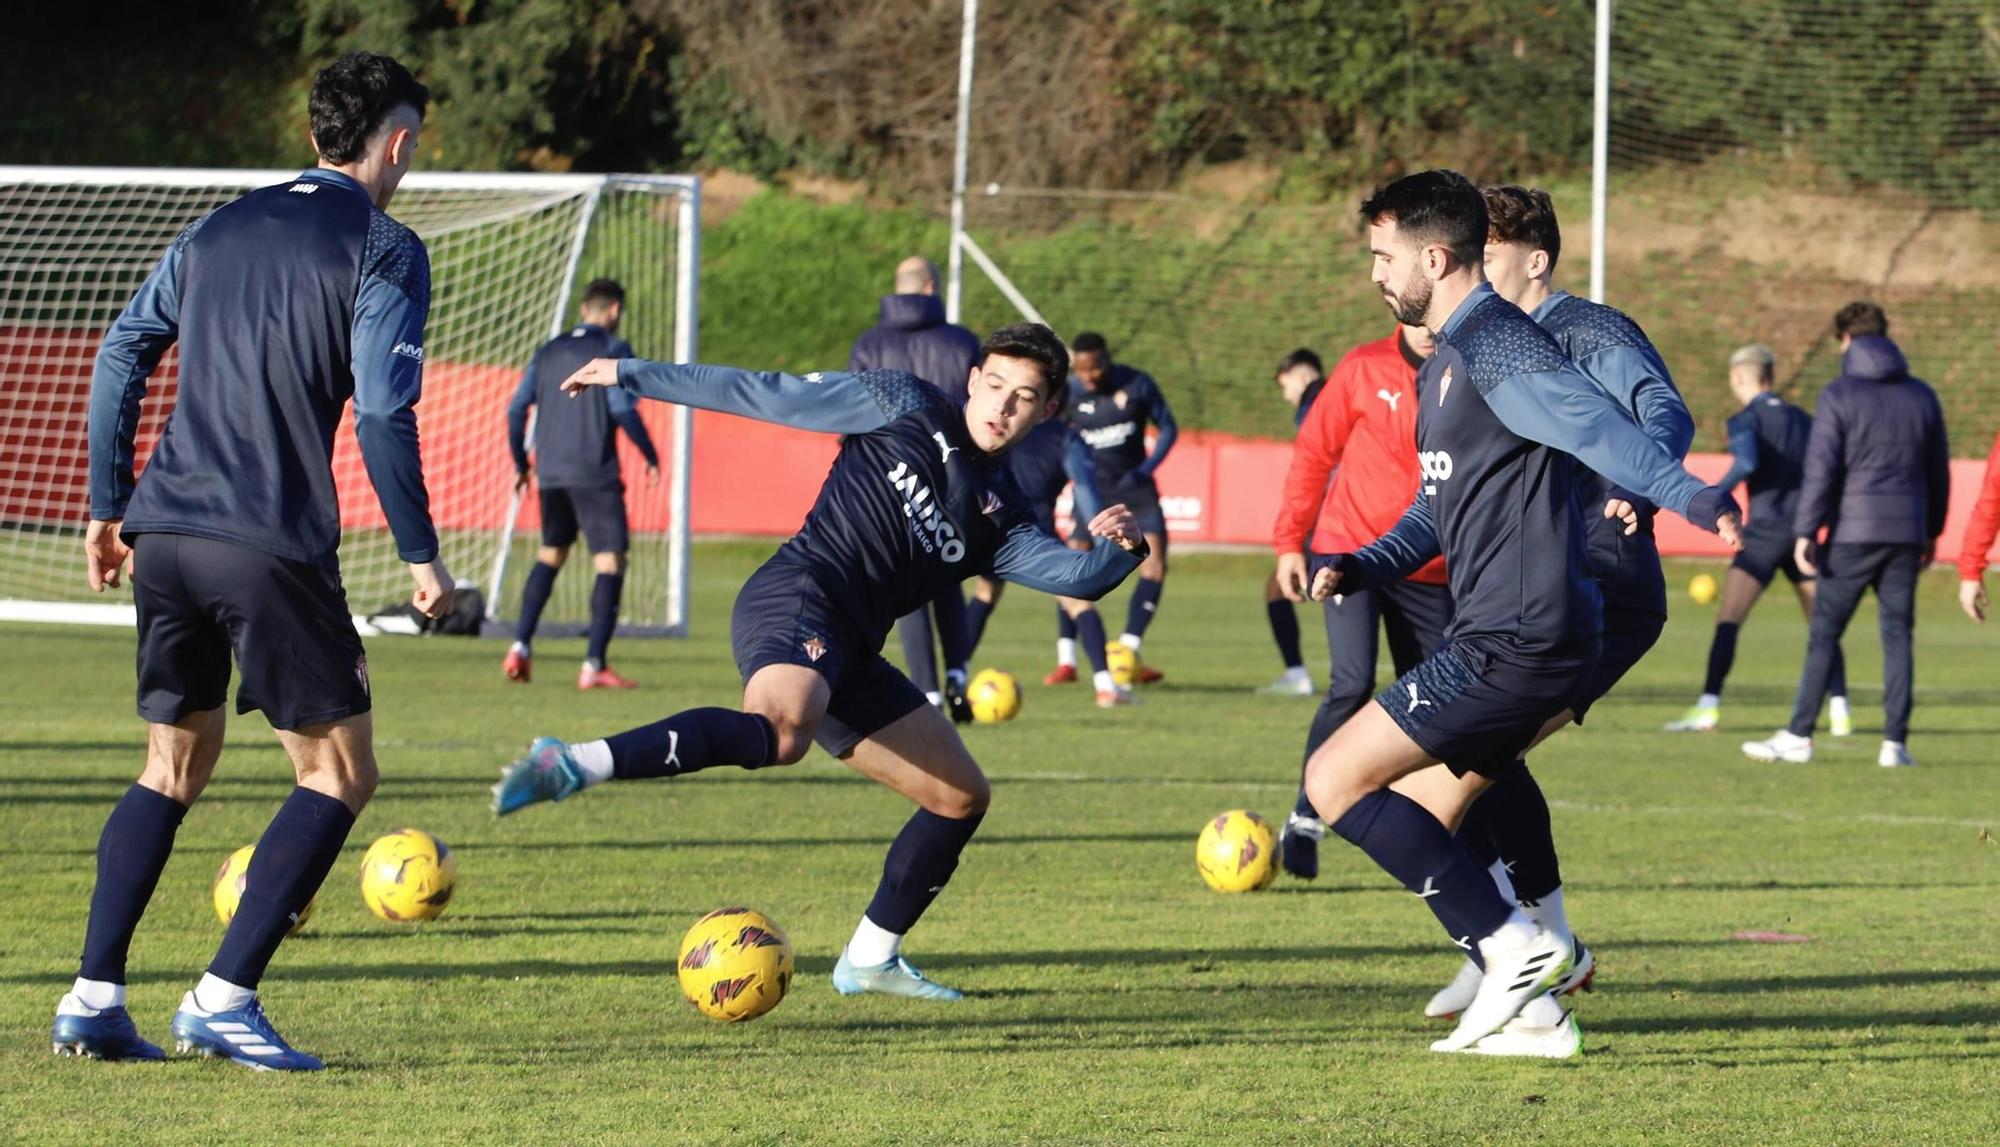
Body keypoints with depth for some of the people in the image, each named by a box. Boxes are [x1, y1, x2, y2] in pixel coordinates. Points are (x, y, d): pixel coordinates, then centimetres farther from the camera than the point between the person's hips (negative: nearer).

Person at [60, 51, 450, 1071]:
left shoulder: (219, 229, 17)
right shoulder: (382, 250, -2)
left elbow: (121, 355, 16)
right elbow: (383, 410, -11)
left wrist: (108, 506, 22)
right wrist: (420, 555, -6)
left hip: (164, 530, 7)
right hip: (274, 547, -7)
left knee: (173, 767, 19)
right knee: (338, 772, 4)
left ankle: (93, 999, 10)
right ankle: (223, 1000, -7)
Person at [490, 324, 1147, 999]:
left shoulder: (1001, 518, 20)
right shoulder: (904, 406, 6)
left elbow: (1077, 577, 8)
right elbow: (765, 395, 9)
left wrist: (1120, 549, -15)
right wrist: (633, 375, 11)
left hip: (847, 656, 8)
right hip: (796, 597, -8)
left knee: (963, 798, 12)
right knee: (780, 730, -39)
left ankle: (871, 959, 25)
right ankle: (571, 765, -48)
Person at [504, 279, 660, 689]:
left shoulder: (549, 352, 13)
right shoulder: (613, 350, -5)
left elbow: (517, 408, 10)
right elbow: (622, 409, -15)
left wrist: (521, 464, 21)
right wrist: (650, 456, -3)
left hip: (551, 471, 6)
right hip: (595, 473, -6)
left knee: (550, 555, 23)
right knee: (610, 562, -3)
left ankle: (520, 647, 14)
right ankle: (594, 665, -12)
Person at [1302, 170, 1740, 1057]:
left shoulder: (1492, 344, -13)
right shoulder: (1442, 366, 21)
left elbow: (1592, 424, -29)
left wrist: (1689, 496, -43)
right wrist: (1358, 569, 15)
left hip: (1515, 642, -10)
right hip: (1503, 639, 10)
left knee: (1336, 780, -8)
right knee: (1411, 832, 14)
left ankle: (1510, 943, -8)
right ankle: (1526, 1010, 13)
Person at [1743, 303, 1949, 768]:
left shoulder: (1839, 397, -5)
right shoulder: (1922, 397, 10)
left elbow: (1820, 470, -11)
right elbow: (1939, 471, 15)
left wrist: (1806, 532, -9)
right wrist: (1932, 531, 24)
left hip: (1853, 536, -4)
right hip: (1906, 535, 4)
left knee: (1824, 633, 1)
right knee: (1897, 635, 6)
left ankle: (1798, 736, 1)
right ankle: (1895, 743, 2)